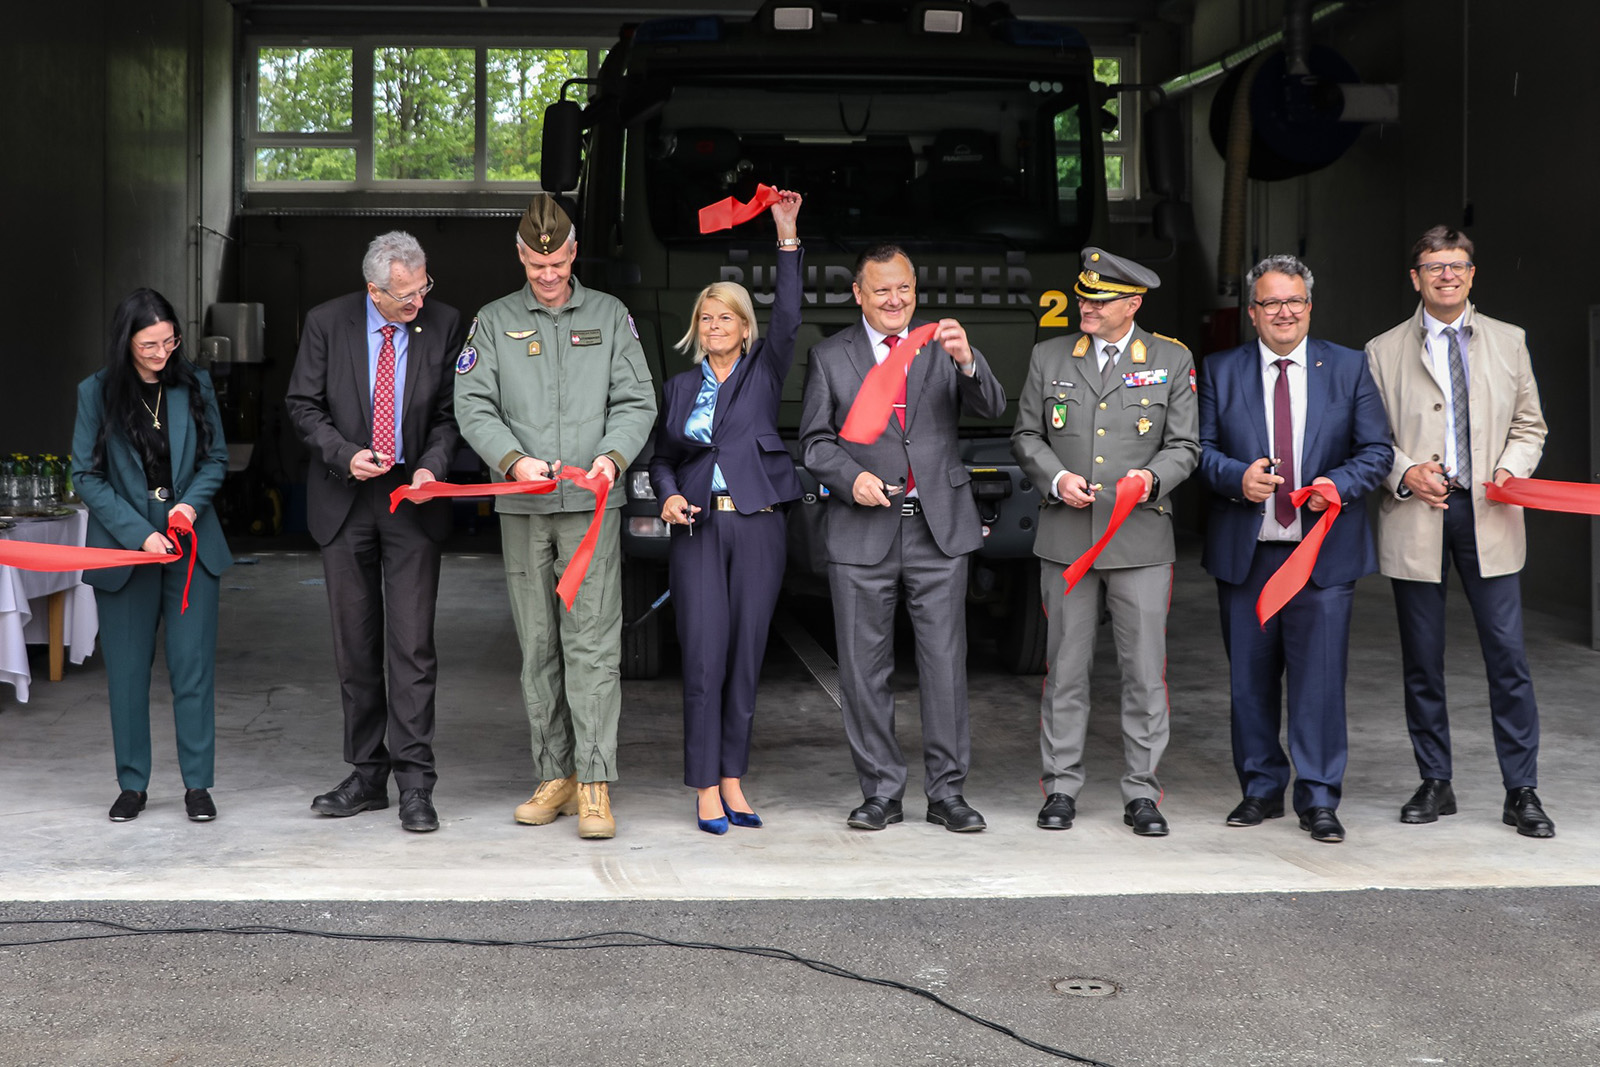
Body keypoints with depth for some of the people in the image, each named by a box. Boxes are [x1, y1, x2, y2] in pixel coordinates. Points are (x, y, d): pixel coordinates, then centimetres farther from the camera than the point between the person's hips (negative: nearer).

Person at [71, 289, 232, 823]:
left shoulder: (194, 384, 2)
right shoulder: (96, 392, -3)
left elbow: (217, 457, 9)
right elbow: (87, 476, -3)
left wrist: (192, 502, -11)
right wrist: (139, 534, -13)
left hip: (192, 545, 1)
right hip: (124, 546, -1)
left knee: (193, 666, -1)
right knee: (127, 670, 5)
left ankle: (197, 784, 7)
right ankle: (133, 784, 16)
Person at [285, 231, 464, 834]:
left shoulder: (444, 324, -3)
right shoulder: (327, 323, -3)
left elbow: (451, 411, 3)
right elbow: (304, 405, 2)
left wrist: (432, 465, -13)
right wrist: (344, 455, -14)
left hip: (412, 497, -1)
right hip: (345, 500, 1)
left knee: (412, 642, -8)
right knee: (356, 645, 8)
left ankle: (414, 783, -5)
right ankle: (367, 775, 17)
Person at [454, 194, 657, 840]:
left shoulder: (610, 316, 10)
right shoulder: (493, 323, 10)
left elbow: (636, 400, 5)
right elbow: (473, 407, 2)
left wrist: (613, 455, -14)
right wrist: (514, 459, -15)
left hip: (592, 503, -2)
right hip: (522, 507, 2)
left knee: (592, 644, -8)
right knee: (538, 647, 6)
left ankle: (594, 785, -7)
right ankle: (555, 776, 14)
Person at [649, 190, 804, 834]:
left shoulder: (763, 372, 8)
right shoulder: (679, 388, 13)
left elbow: (787, 318, -7)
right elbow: (661, 456, 18)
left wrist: (788, 237, -13)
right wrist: (669, 496, -4)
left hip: (757, 527, 0)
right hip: (698, 529, 0)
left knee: (746, 657, 3)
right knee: (704, 660, -6)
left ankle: (732, 781, 12)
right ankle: (706, 790, -1)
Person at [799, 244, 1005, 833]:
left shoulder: (944, 349, 8)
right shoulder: (830, 358, 7)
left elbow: (991, 408, -5)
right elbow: (815, 440, 6)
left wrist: (967, 361, -24)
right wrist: (851, 477, -12)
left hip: (939, 527, 0)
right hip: (863, 534, 0)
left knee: (944, 662, 1)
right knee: (864, 667, 4)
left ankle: (947, 790, 8)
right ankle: (881, 791, 14)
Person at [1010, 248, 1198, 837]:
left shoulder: (1172, 360, 5)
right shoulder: (1048, 357, 8)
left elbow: (1184, 446, 6)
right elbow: (1026, 436, 11)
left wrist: (1152, 478, -14)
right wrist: (1057, 478, -7)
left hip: (1141, 538, -1)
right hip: (1066, 538, 1)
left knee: (1145, 669, 0)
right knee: (1065, 666, 4)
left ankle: (1142, 793, 9)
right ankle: (1061, 787, 14)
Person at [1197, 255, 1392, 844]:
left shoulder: (1349, 367, 7)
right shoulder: (1220, 371, 8)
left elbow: (1377, 450, 5)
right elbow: (1202, 447, 5)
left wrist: (1338, 484, -13)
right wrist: (1237, 477, -15)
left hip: (1324, 551, -1)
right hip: (1245, 552, 1)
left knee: (1320, 678, -5)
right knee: (1250, 679, 8)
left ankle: (1319, 800, 4)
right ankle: (1261, 789, 21)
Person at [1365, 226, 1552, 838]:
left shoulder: (1508, 341, 12)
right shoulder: (1383, 351, 8)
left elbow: (1529, 425, 15)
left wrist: (1511, 467, -4)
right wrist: (1404, 473, -10)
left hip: (1488, 514, 0)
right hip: (1415, 516, 0)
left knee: (1508, 654, -5)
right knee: (1421, 659, 5)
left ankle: (1521, 792, 2)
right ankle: (1435, 784, 17)